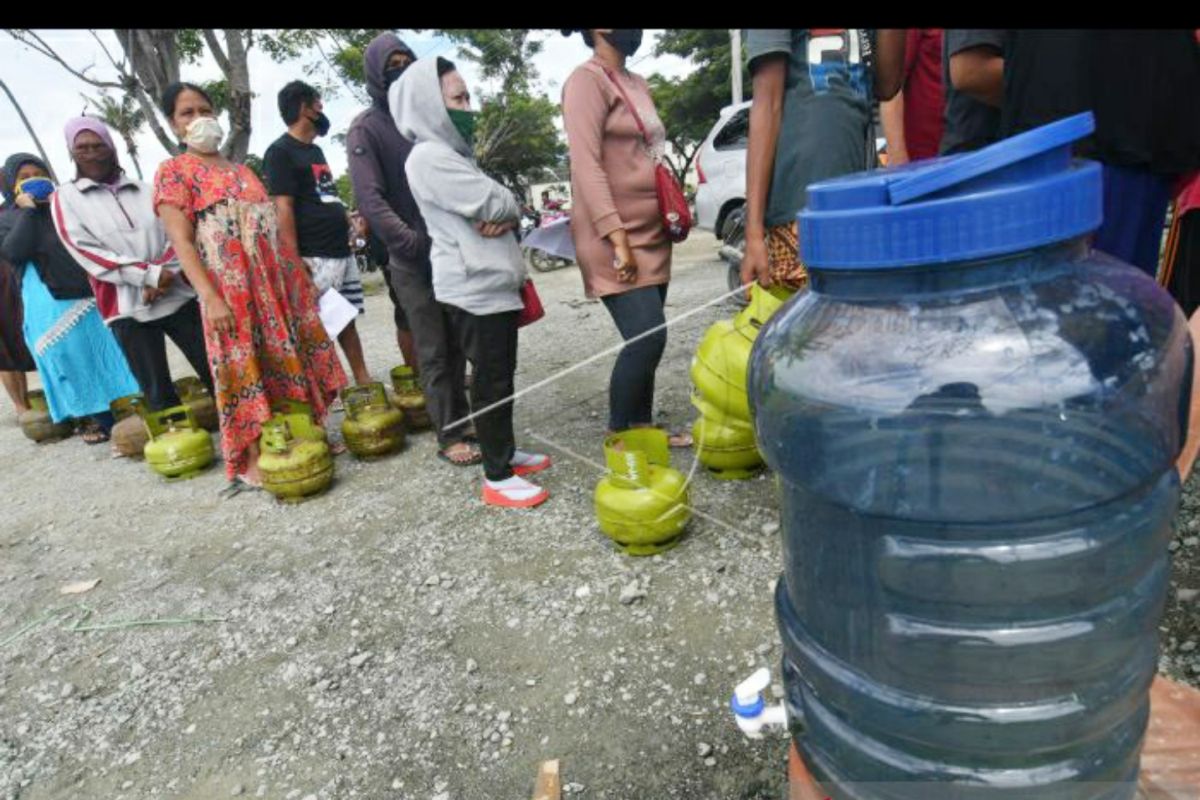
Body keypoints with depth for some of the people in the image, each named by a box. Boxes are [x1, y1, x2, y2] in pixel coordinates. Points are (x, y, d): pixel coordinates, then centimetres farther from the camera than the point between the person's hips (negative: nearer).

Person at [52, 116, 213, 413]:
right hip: (127, 308, -1)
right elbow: (85, 251, -4)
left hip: (177, 296, 2)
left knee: (215, 372, 2)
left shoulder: (146, 191, 11)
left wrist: (163, 274, -14)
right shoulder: (66, 197, 6)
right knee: (158, 393, 2)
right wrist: (149, 275, -14)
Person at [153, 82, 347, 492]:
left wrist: (298, 274, 13)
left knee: (287, 361, 8)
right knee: (246, 369, -5)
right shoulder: (173, 171, 0)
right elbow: (182, 242, -9)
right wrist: (210, 298, -19)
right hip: (231, 287, -6)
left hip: (276, 279, 6)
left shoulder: (242, 170, 19)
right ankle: (253, 462, 3)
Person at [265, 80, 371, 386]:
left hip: (342, 251, 9)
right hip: (314, 257, -9)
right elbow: (283, 209, -14)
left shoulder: (315, 150, 21)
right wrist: (294, 262, -20)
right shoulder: (280, 152, -6)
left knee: (347, 319, 12)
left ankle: (364, 382, 18)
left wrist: (348, 219, 16)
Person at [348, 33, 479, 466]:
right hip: (411, 260, -5)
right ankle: (450, 436, 5)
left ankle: (462, 423, 18)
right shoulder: (366, 128, -1)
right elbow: (370, 199, -11)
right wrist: (414, 242, -22)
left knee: (456, 344, 8)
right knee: (434, 351, -2)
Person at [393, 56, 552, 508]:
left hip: (494, 282, 10)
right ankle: (496, 478, 5)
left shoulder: (454, 153, 20)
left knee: (502, 376, 15)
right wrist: (506, 210, 3)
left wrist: (506, 217, -8)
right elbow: (493, 202, -19)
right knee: (491, 380, -5)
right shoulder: (429, 157, -12)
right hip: (472, 289, -10)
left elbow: (502, 204, 14)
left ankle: (506, 453, 28)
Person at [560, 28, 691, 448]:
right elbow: (586, 164, -18)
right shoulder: (587, 79, -8)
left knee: (646, 339, 9)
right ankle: (617, 436, 1)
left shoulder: (637, 83, 19)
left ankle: (642, 426, 20)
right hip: (615, 239, -8)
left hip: (652, 235, 8)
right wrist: (618, 238, -24)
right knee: (647, 338, -15)